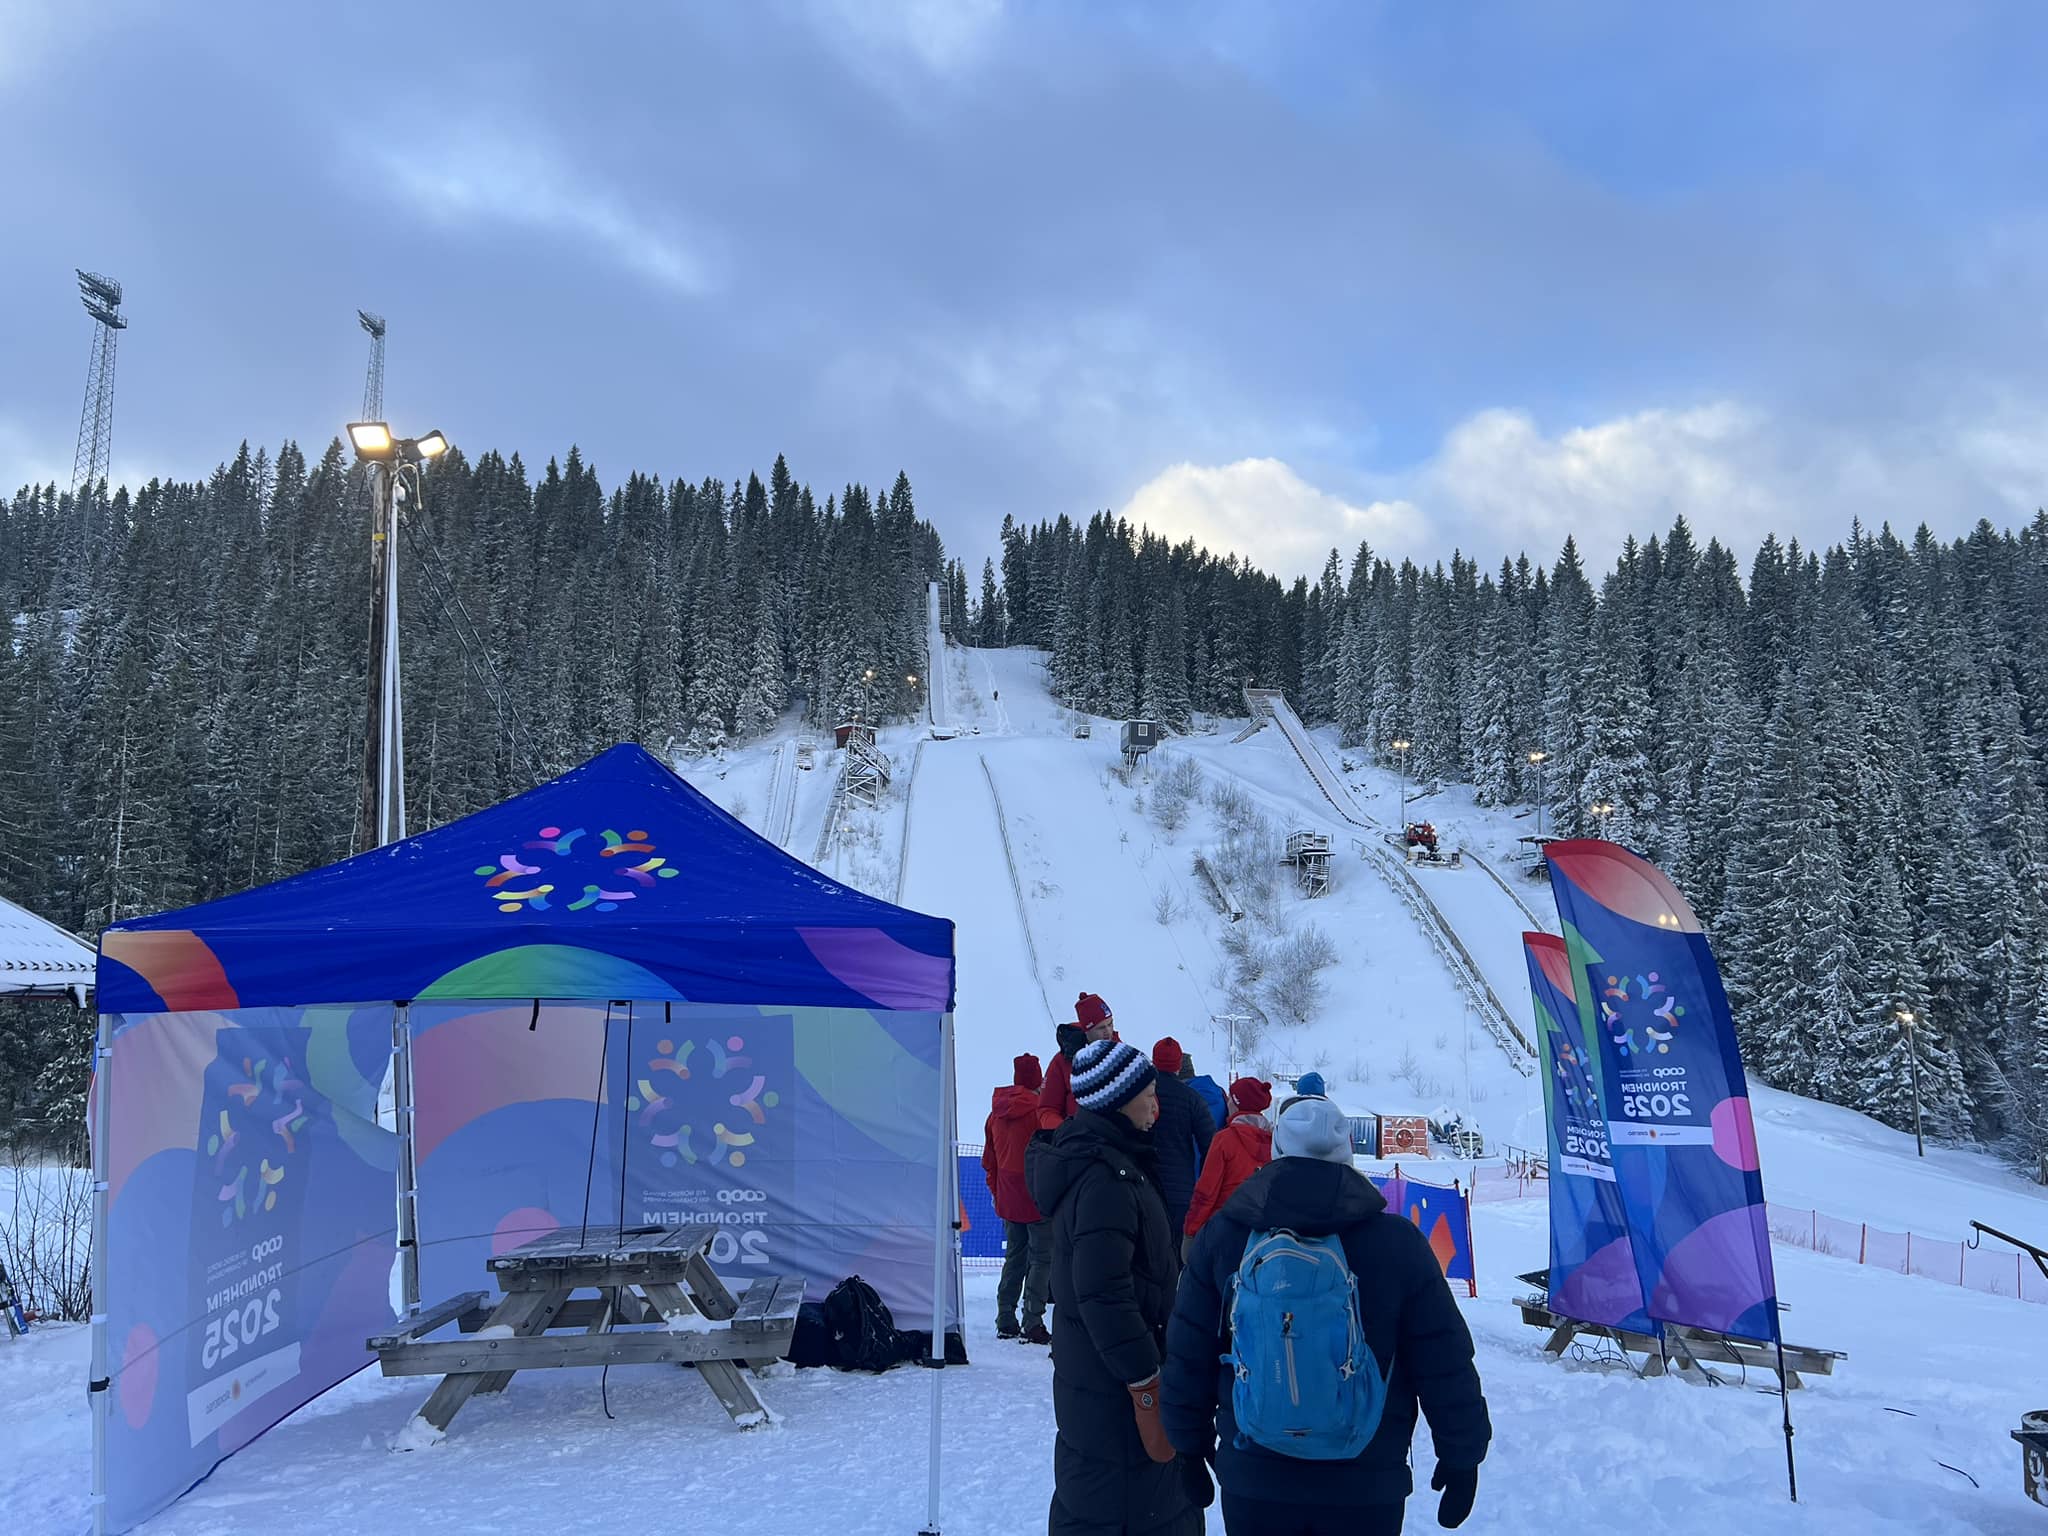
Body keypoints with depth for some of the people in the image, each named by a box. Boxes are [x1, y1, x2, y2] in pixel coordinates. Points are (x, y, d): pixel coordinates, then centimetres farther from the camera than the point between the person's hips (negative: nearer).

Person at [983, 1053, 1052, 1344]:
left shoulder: (996, 1113, 7)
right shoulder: (1039, 1109, -14)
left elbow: (989, 1160, 14)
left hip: (1008, 1200, 7)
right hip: (1038, 1199, -7)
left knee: (1014, 1257, 16)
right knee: (1041, 1259, -1)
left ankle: (1005, 1322, 17)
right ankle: (1033, 1324, -5)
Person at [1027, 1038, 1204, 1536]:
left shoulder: (1086, 1159, 9)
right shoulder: (1107, 1178, -24)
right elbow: (1105, 1295, -27)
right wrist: (1146, 1381, -22)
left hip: (1088, 1374, 10)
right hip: (1115, 1385, -10)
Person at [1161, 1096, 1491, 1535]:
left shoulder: (1222, 1235, -7)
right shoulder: (1398, 1242, -11)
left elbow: (1188, 1358, 0)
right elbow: (1446, 1367, -4)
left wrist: (1191, 1444, 15)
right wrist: (1461, 1457, 10)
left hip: (1252, 1482, 1)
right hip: (1366, 1484, -1)